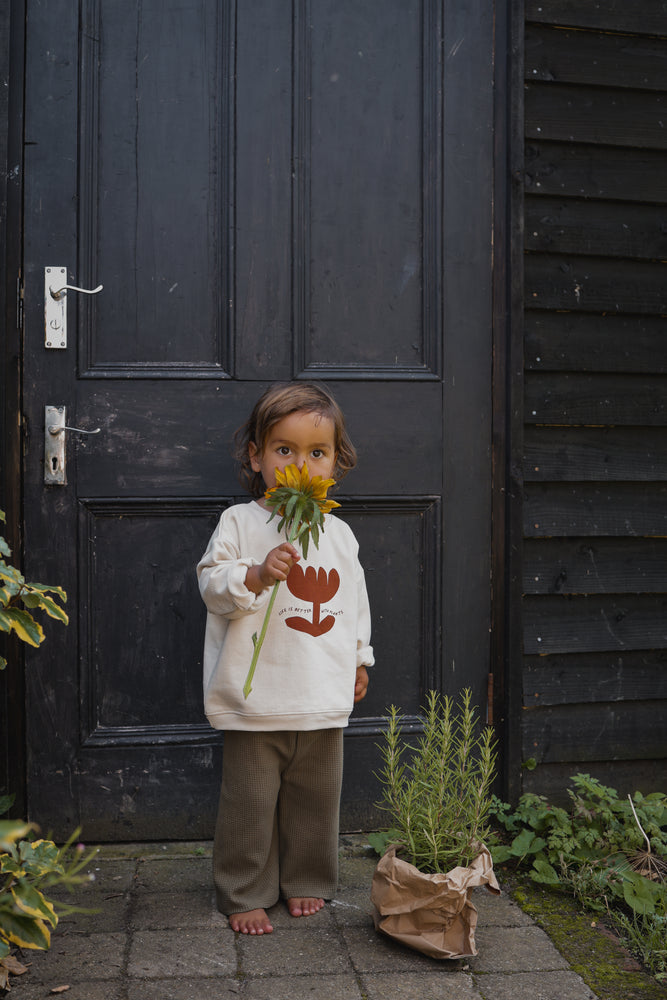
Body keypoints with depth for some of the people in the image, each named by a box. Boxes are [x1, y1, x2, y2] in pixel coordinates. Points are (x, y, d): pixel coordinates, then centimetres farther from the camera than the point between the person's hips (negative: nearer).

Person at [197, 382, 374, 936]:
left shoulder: (339, 533, 9)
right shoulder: (240, 522, -5)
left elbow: (356, 601, 19)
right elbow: (211, 586, -10)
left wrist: (360, 658, 21)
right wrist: (256, 576, -26)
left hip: (325, 700, 4)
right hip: (257, 698, -4)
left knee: (316, 798, 15)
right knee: (250, 803, 5)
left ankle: (307, 882, 33)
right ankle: (245, 895, 21)